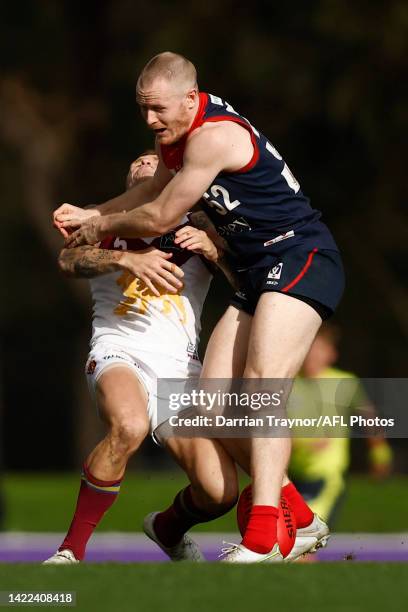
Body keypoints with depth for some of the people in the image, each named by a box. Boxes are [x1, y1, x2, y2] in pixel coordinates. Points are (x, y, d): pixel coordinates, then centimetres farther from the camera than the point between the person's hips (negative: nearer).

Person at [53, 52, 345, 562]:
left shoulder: (213, 137, -20)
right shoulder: (174, 133, 11)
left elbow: (159, 218, -12)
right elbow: (156, 189, 34)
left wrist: (102, 227, 6)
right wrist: (90, 214, 26)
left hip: (301, 258, -10)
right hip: (257, 272, 10)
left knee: (262, 380, -28)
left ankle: (263, 537, -38)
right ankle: (300, 520, 7)